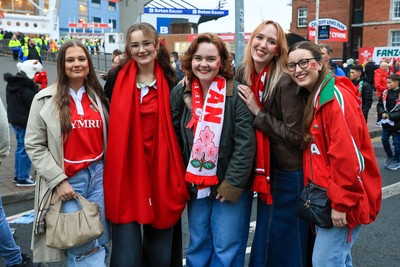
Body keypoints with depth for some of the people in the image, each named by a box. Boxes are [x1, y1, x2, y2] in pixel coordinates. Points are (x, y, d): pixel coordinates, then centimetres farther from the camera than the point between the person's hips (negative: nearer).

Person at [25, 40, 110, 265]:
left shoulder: (97, 97, 11)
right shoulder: (45, 99, -2)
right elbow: (34, 145, -5)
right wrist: (58, 180, -12)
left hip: (98, 176, 4)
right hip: (67, 181, -4)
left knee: (98, 243, 8)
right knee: (80, 248, -4)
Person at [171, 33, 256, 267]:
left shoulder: (236, 94, -13)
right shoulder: (181, 94, 0)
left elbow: (245, 144, -16)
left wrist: (233, 183, -16)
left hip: (231, 185, -4)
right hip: (196, 185, 4)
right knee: (197, 247, 15)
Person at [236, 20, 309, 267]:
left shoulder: (285, 82, -21)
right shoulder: (243, 74, 0)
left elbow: (295, 135, -23)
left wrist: (258, 112, -22)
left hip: (289, 174, -7)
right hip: (264, 168, 7)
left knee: (286, 242, 8)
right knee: (264, 236, 22)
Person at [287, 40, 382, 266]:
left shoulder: (336, 96, -18)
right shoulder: (313, 97, 11)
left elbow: (347, 155, -23)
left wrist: (342, 203, -21)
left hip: (343, 199, -9)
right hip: (324, 195, 9)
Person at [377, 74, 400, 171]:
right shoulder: (385, 93, 1)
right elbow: (379, 105, 7)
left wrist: (391, 116, -21)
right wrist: (382, 113, -10)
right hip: (386, 122, 5)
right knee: (384, 139, 14)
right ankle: (390, 157, 35)